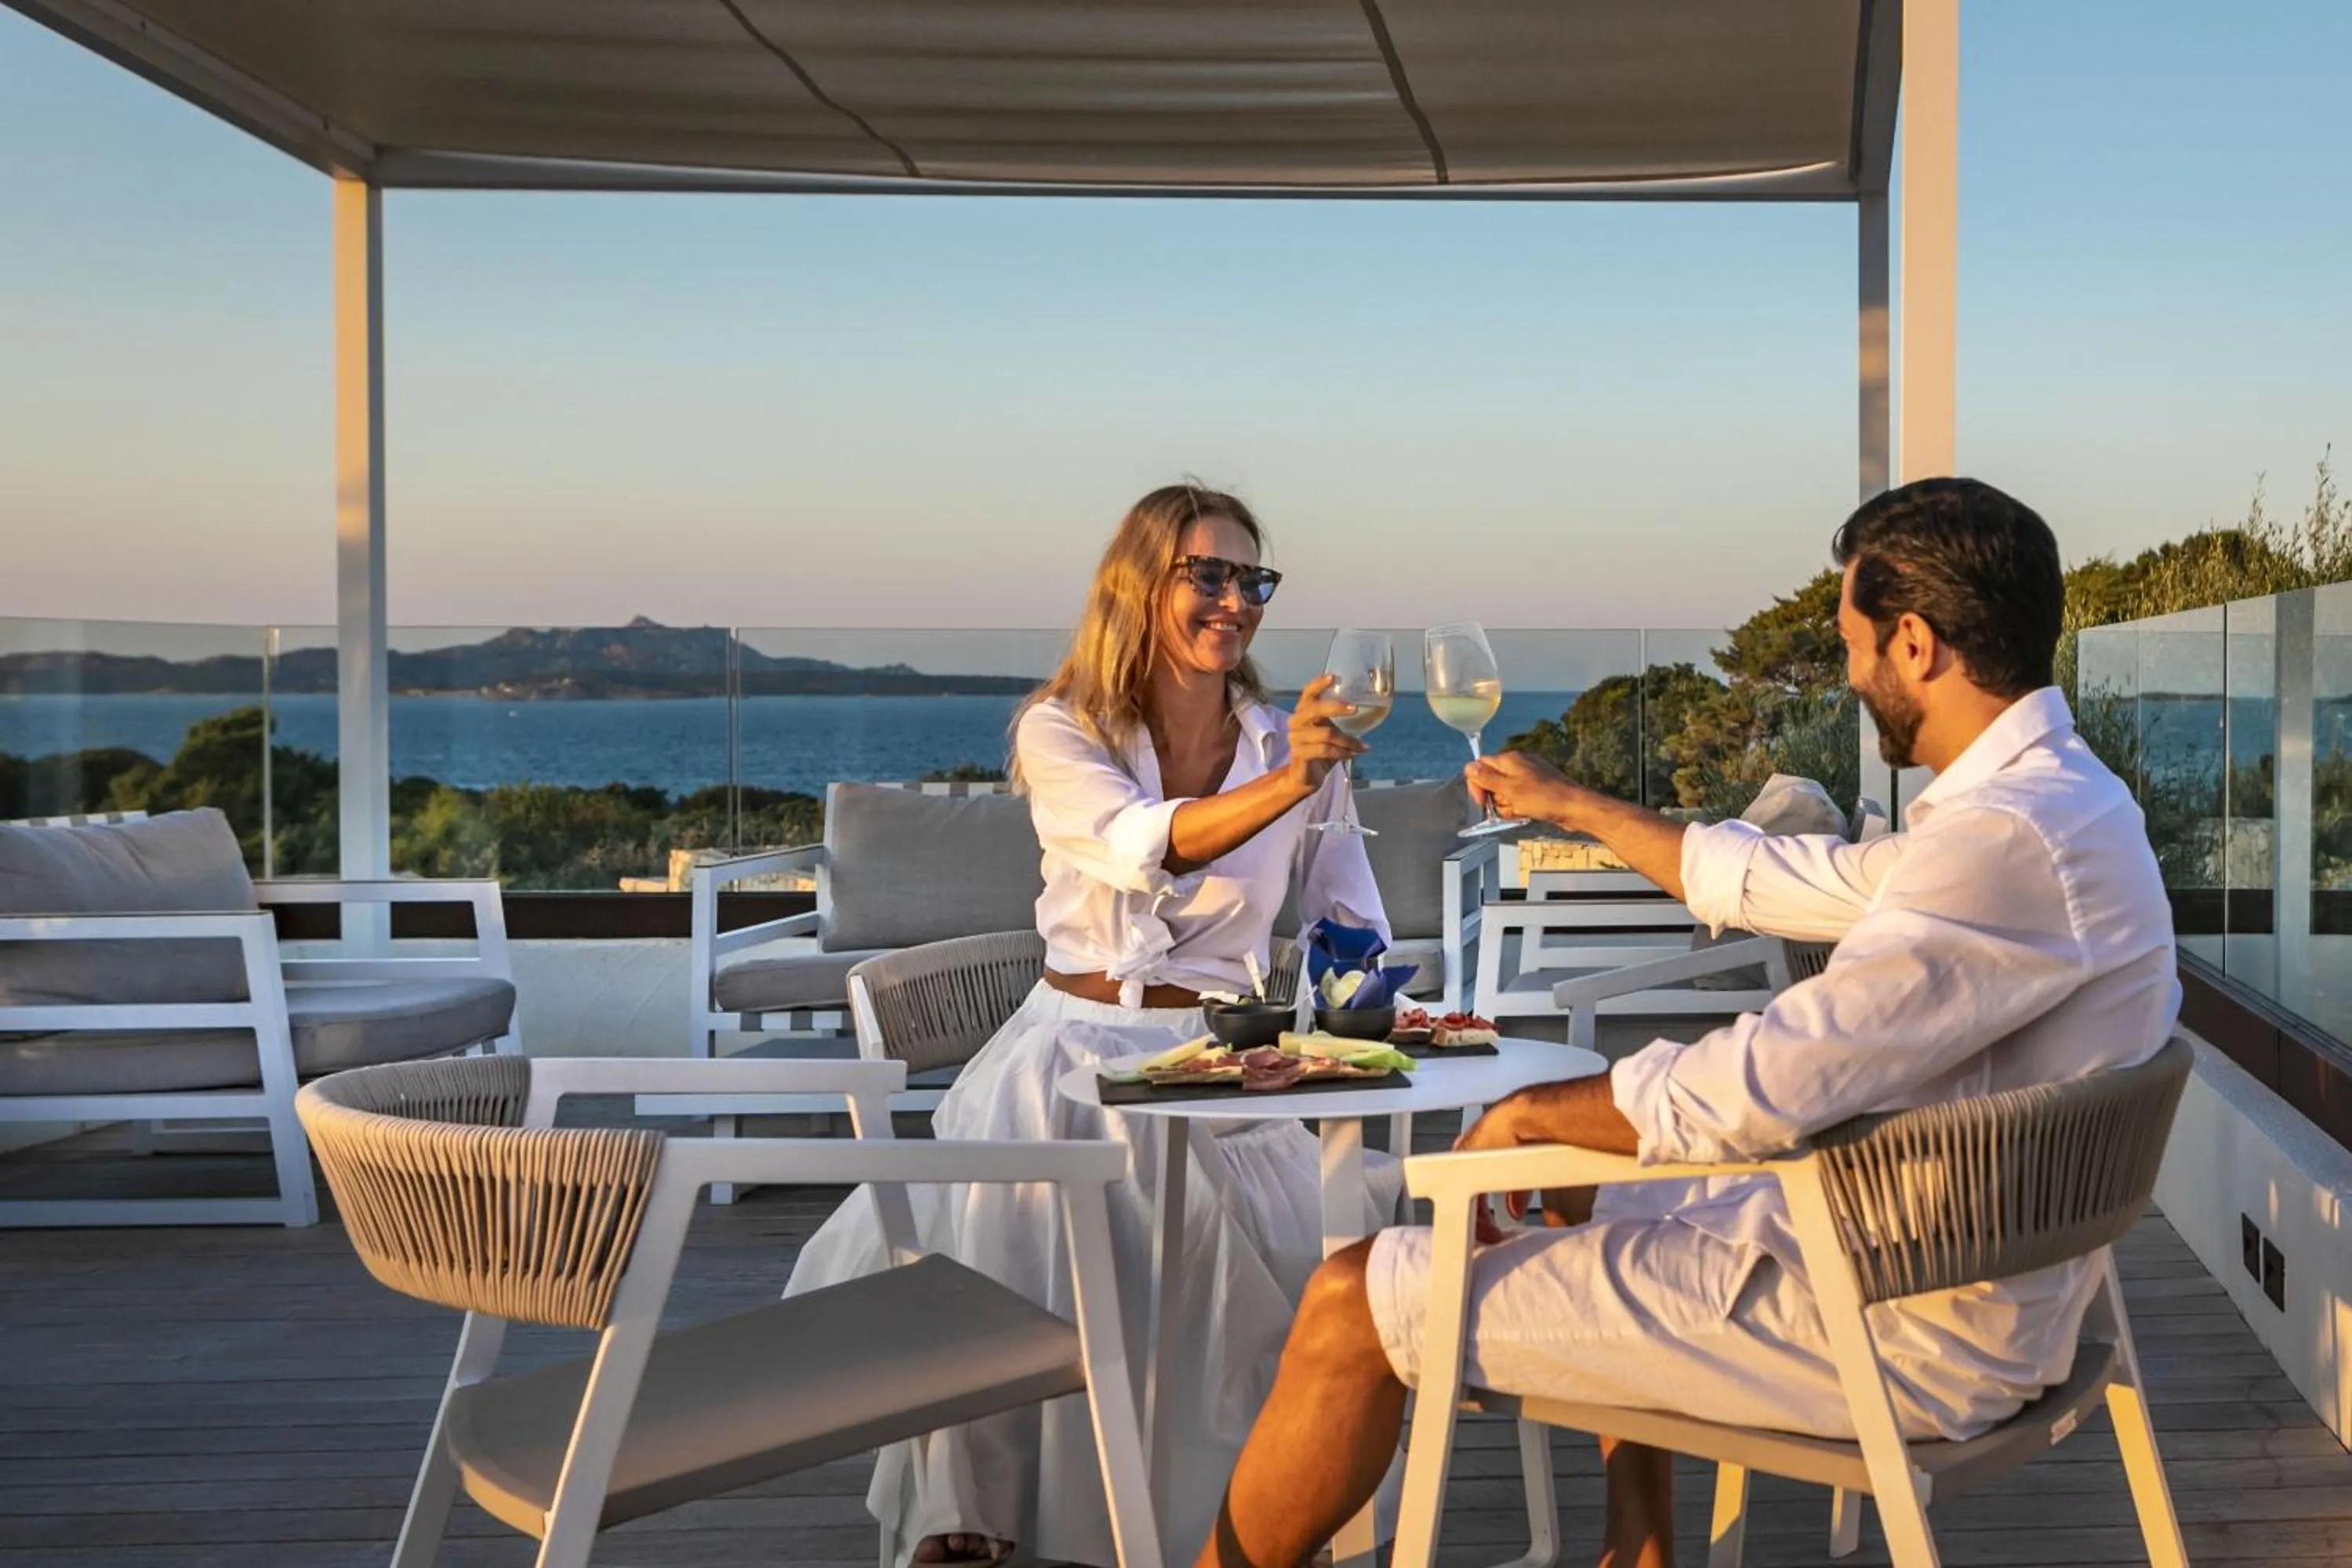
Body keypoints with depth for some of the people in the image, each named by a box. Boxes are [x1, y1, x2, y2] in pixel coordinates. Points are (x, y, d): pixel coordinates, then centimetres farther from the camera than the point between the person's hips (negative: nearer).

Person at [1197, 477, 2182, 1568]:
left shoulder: (2008, 840, -26)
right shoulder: (2049, 793, 8)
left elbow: (1754, 1095, -28)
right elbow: (1772, 881, 19)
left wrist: (1527, 1115, -11)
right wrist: (1572, 805, 30)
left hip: (1903, 1334, -10)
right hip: (1950, 1275, 10)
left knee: (1357, 1300, -7)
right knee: (1602, 1194, 34)